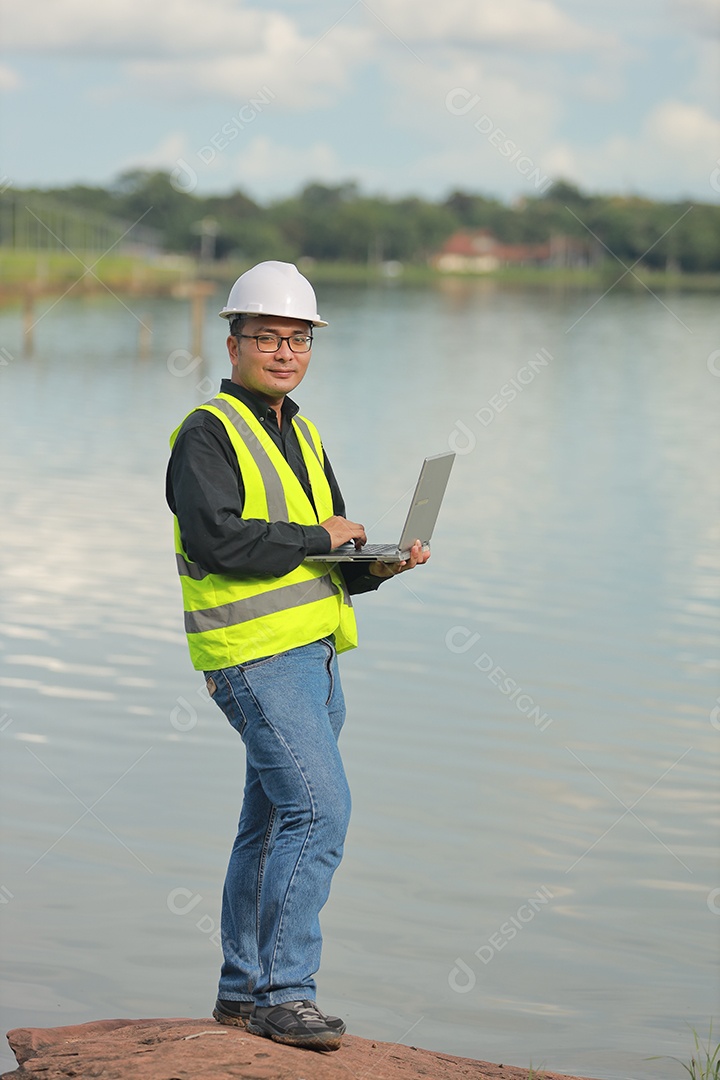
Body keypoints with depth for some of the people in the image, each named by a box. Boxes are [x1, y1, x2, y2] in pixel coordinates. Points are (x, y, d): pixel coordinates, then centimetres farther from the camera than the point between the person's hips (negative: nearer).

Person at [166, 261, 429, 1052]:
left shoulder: (301, 438, 19)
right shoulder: (209, 432, -7)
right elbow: (215, 539, -22)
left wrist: (381, 563, 0)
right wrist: (317, 538, -14)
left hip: (314, 652, 9)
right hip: (256, 652, -9)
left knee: (273, 823, 12)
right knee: (319, 809, -17)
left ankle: (244, 990, 21)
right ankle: (283, 993, -13)